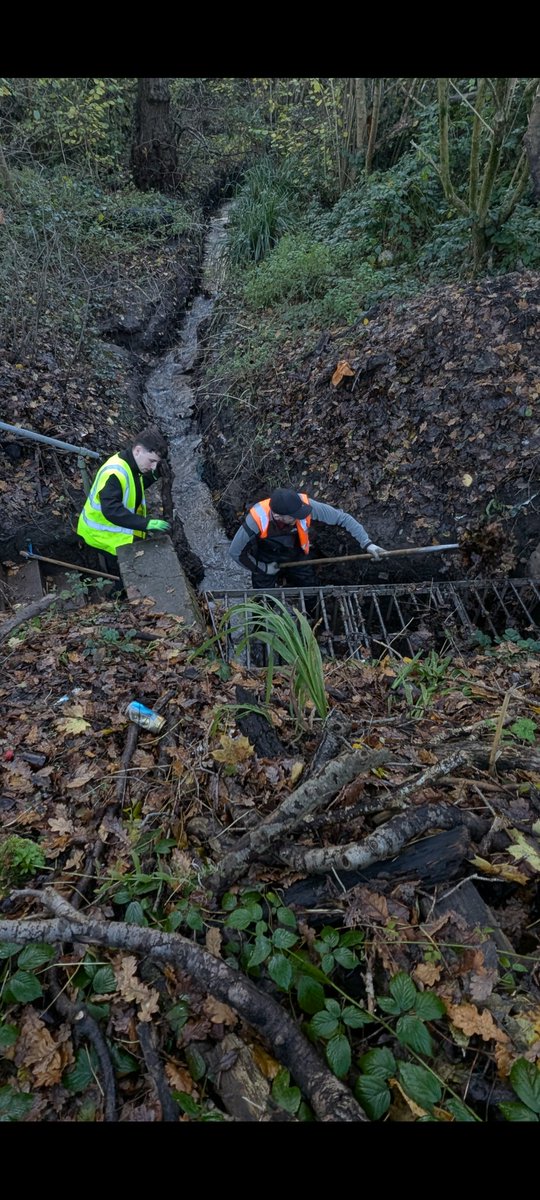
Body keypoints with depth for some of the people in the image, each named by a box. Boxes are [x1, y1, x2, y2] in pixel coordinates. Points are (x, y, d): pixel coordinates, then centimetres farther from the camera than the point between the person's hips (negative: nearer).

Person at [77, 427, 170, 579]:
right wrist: (146, 523, -46)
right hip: (102, 533, -9)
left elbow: (135, 488, 13)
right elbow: (112, 510, -41)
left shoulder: (130, 464, -4)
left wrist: (154, 475, -6)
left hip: (118, 528, 9)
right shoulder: (114, 473, -33)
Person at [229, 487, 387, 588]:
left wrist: (367, 543, -30)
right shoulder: (257, 520, -39)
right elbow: (235, 552, -24)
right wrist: (262, 568, -14)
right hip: (266, 562, -2)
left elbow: (342, 517, -23)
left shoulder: (305, 504, -34)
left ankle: (290, 586, 44)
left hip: (296, 558, 3)